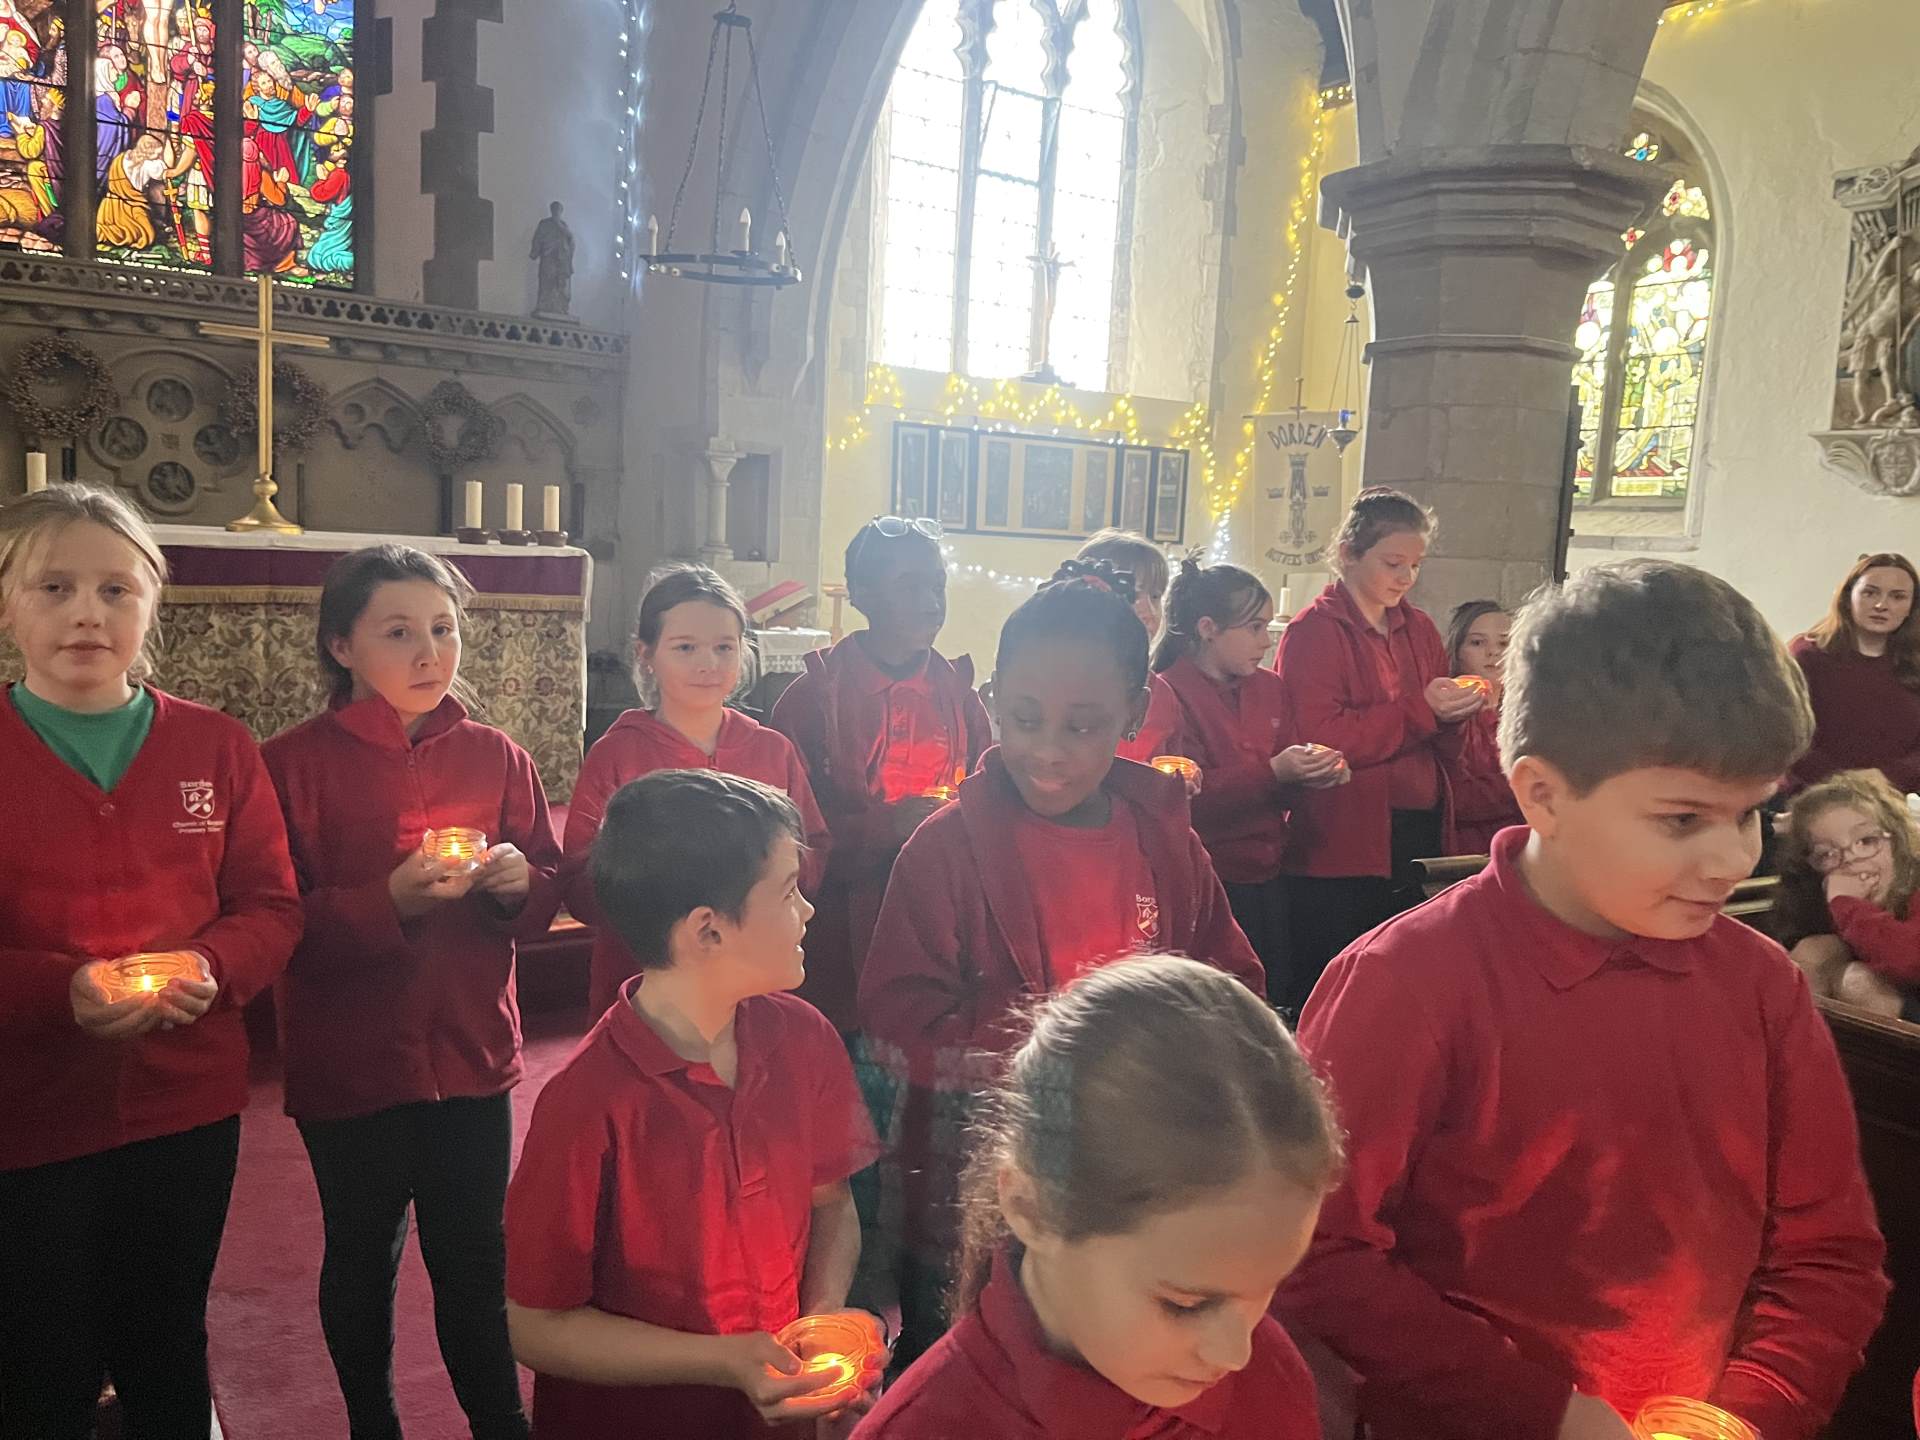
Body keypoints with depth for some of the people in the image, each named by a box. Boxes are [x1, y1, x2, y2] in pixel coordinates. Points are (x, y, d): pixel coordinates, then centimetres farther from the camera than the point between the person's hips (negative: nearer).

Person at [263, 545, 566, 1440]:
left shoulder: (495, 756, 3)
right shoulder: (296, 762, -7)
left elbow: (547, 895, 8)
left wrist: (518, 884, -14)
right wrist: (390, 900, -25)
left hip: (472, 1058, 2)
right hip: (348, 1063, -2)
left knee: (476, 1262, 11)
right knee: (361, 1258, 16)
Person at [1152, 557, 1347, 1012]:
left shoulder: (1269, 689, 10)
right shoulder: (1169, 695, -12)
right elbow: (1187, 799, -19)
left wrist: (1312, 774, -5)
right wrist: (1272, 772, -25)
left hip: (1266, 877, 7)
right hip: (1209, 879, -7)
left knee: (1278, 997, 12)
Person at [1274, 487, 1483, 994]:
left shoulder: (1419, 628, 14)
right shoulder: (1313, 632, -7)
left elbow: (1442, 746, 19)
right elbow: (1316, 740, -17)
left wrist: (1454, 715, -4)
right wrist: (1418, 709, -18)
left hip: (1418, 837, 6)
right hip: (1342, 849, -6)